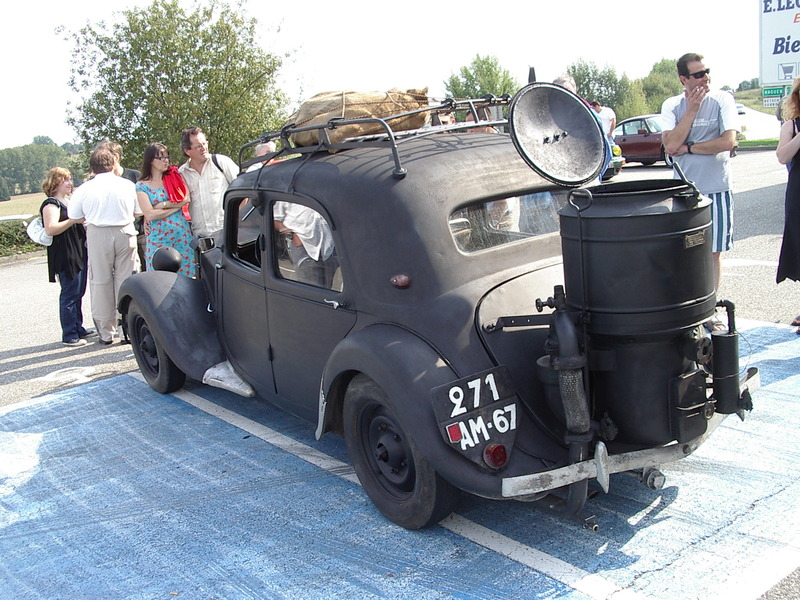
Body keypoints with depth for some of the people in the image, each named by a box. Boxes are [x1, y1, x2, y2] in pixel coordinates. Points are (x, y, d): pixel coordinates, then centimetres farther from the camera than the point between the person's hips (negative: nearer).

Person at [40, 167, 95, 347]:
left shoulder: (69, 201, 20)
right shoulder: (51, 204, -9)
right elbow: (50, 229, -23)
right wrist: (74, 220, -25)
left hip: (80, 253, 9)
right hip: (65, 256, -9)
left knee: (78, 292, 13)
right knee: (70, 294, -8)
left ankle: (78, 328, 22)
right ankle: (69, 335, -4)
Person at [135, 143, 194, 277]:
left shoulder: (175, 177, 11)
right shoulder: (141, 185, 2)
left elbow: (186, 199, -4)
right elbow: (149, 215, -8)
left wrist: (162, 205, -8)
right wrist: (177, 206, -4)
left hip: (183, 236, 2)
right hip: (159, 239, -2)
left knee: (186, 276, 2)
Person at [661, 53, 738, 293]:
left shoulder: (722, 99, -2)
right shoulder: (672, 106, 2)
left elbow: (728, 141, -13)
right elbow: (671, 145, -11)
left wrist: (687, 148, -9)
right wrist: (691, 110, -11)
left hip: (716, 189, -1)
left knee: (712, 253, 5)